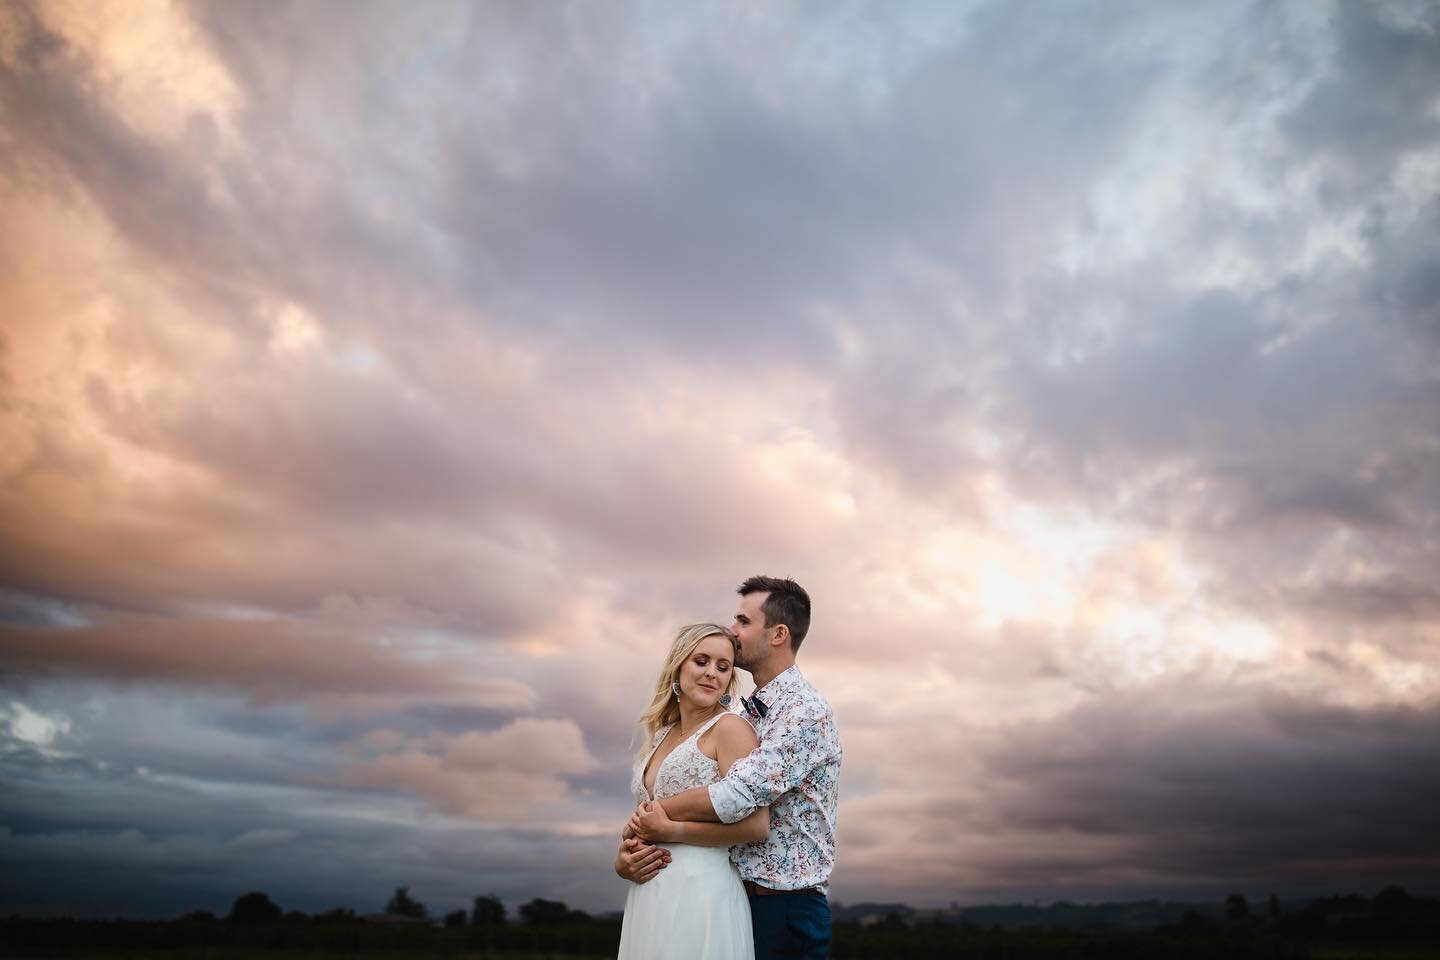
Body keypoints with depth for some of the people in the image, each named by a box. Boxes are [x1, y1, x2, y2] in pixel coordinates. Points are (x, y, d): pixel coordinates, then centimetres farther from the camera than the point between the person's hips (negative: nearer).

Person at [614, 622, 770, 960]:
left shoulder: (729, 727, -6)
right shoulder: (659, 735, 15)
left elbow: (755, 824, -17)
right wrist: (623, 860, -1)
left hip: (700, 892, -6)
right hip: (646, 896, 7)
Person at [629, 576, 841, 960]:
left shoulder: (807, 712, -15)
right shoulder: (748, 715, 13)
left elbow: (734, 797, -24)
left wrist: (645, 817, -11)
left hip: (786, 909, -7)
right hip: (736, 899, 7)